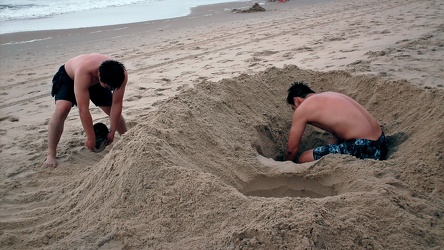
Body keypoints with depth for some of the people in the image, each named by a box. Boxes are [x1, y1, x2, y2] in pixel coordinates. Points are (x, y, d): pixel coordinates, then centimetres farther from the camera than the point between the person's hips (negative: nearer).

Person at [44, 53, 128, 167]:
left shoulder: (121, 74, -34)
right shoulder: (83, 72, -46)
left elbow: (116, 104, -23)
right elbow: (83, 109, -42)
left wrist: (112, 132, -21)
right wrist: (91, 137, -35)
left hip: (94, 81, 4)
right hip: (68, 77, -4)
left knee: (115, 111, -2)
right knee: (62, 109, -28)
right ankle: (51, 154, -18)